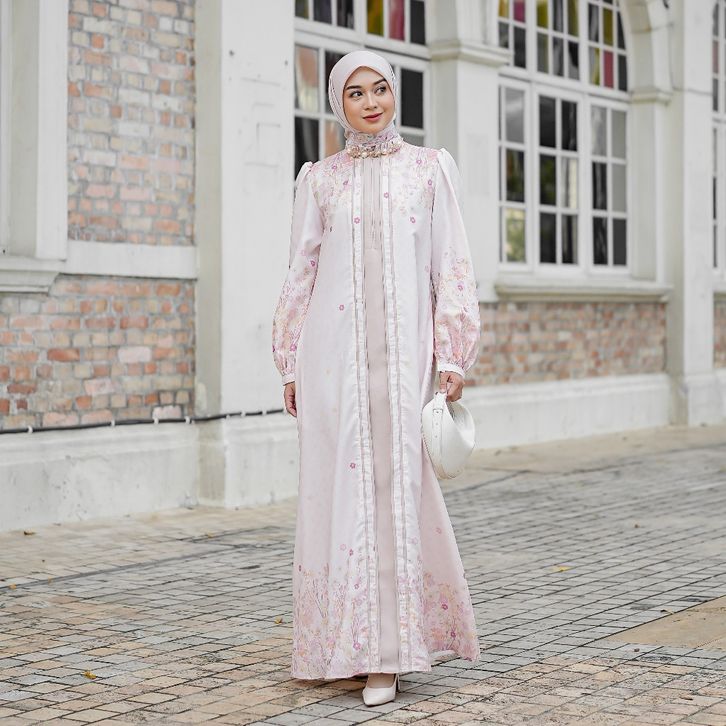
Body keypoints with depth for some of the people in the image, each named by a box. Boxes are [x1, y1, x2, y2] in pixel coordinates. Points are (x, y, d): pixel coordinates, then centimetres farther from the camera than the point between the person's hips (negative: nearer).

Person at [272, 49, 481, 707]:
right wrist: (292, 368, 5)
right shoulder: (319, 179, 11)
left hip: (403, 350, -1)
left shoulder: (429, 169, 8)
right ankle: (349, 642, 11)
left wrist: (452, 358, -4)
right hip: (335, 351, 1)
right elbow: (301, 275, 11)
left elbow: (451, 267, 5)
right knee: (342, 490, 0)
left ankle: (387, 653, 3)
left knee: (398, 488, -5)